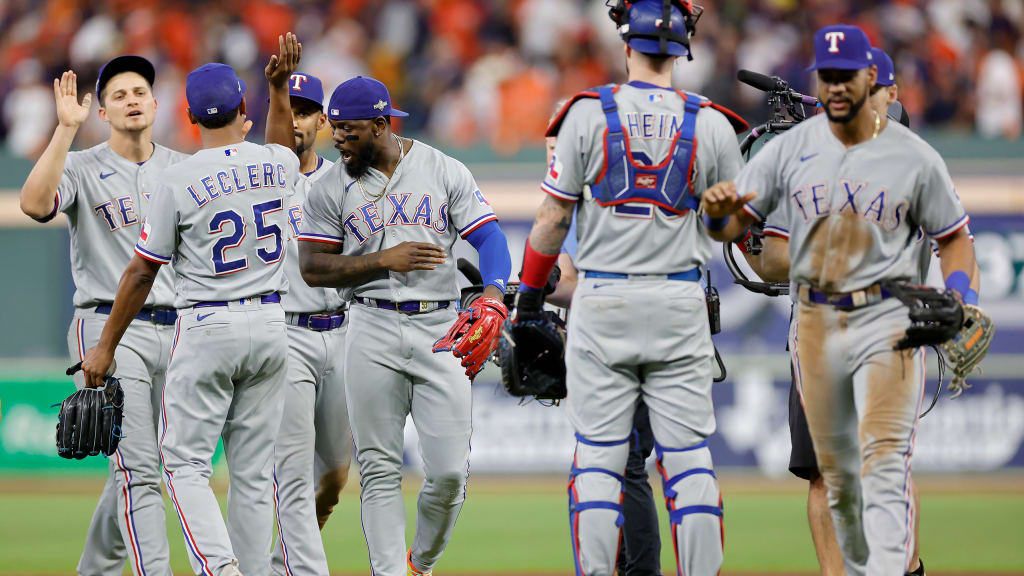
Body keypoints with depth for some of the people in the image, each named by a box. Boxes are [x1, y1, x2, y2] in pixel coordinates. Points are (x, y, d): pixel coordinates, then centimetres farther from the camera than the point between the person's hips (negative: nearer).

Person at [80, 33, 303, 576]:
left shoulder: (178, 180, -12)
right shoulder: (276, 165, 1)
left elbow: (141, 272, -6)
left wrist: (105, 346, 2)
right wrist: (280, 85, 31)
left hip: (206, 328, -5)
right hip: (270, 327, 5)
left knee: (185, 464, -1)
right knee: (253, 470, 9)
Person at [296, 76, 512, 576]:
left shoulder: (445, 172, 6)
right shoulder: (331, 188, 6)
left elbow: (489, 237, 1)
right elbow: (313, 268, 1)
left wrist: (493, 293, -19)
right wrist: (385, 260, -11)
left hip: (440, 328, 0)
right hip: (373, 329, 0)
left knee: (450, 471, -5)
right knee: (380, 472, -3)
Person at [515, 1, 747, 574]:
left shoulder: (589, 114, -4)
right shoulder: (711, 125, -2)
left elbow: (554, 216, -1)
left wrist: (530, 293, 9)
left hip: (602, 302, -1)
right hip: (680, 304, 1)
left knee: (598, 456, 3)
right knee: (689, 457, 4)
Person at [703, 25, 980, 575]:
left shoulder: (915, 158, -3)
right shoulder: (789, 148, 1)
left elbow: (953, 236, 7)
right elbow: (731, 225, 0)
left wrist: (960, 299, -12)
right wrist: (718, 213, -25)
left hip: (888, 322, -3)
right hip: (816, 323, 3)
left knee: (884, 464, -16)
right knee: (836, 469, 12)